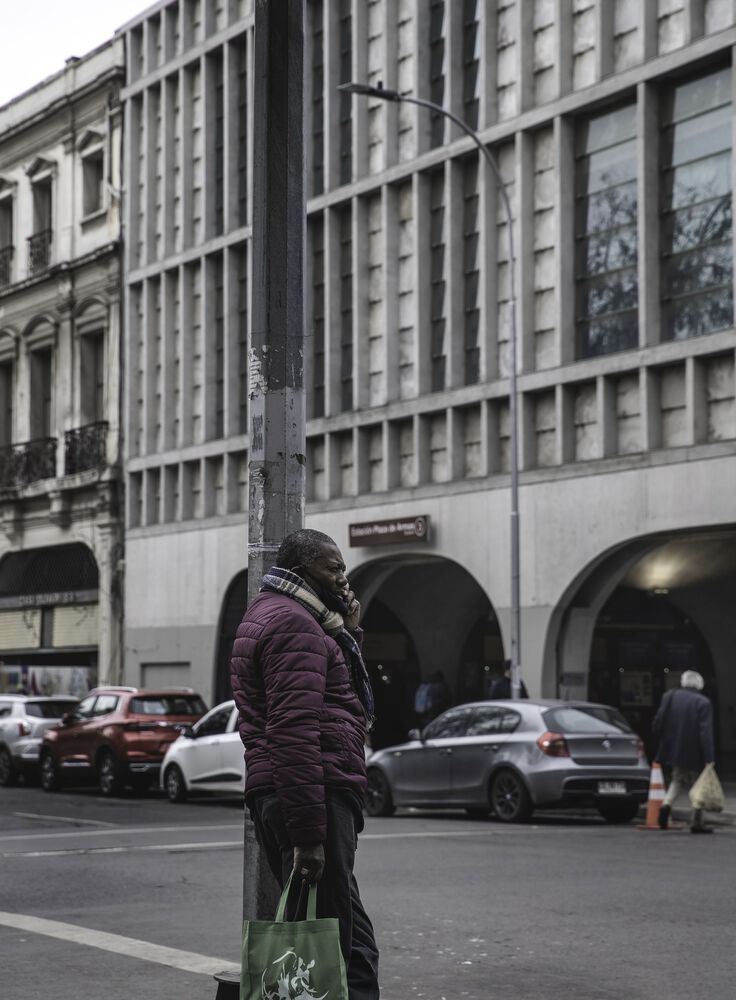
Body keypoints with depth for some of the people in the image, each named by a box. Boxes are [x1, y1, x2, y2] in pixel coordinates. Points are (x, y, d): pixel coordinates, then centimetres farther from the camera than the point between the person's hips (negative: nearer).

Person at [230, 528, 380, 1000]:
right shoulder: (294, 624, -12)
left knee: (350, 935, 16)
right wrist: (309, 833, -26)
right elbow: (293, 732, -22)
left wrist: (348, 633, 13)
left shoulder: (273, 615, 22)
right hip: (313, 793, -11)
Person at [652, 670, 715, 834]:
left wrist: (662, 741, 19)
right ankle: (697, 823, 12)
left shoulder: (670, 697, 0)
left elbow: (657, 723, 2)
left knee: (677, 779, 22)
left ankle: (667, 804, -5)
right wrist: (709, 757, -16)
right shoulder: (703, 703, -11)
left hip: (673, 750, 4)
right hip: (694, 753, -4)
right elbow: (706, 733, -16)